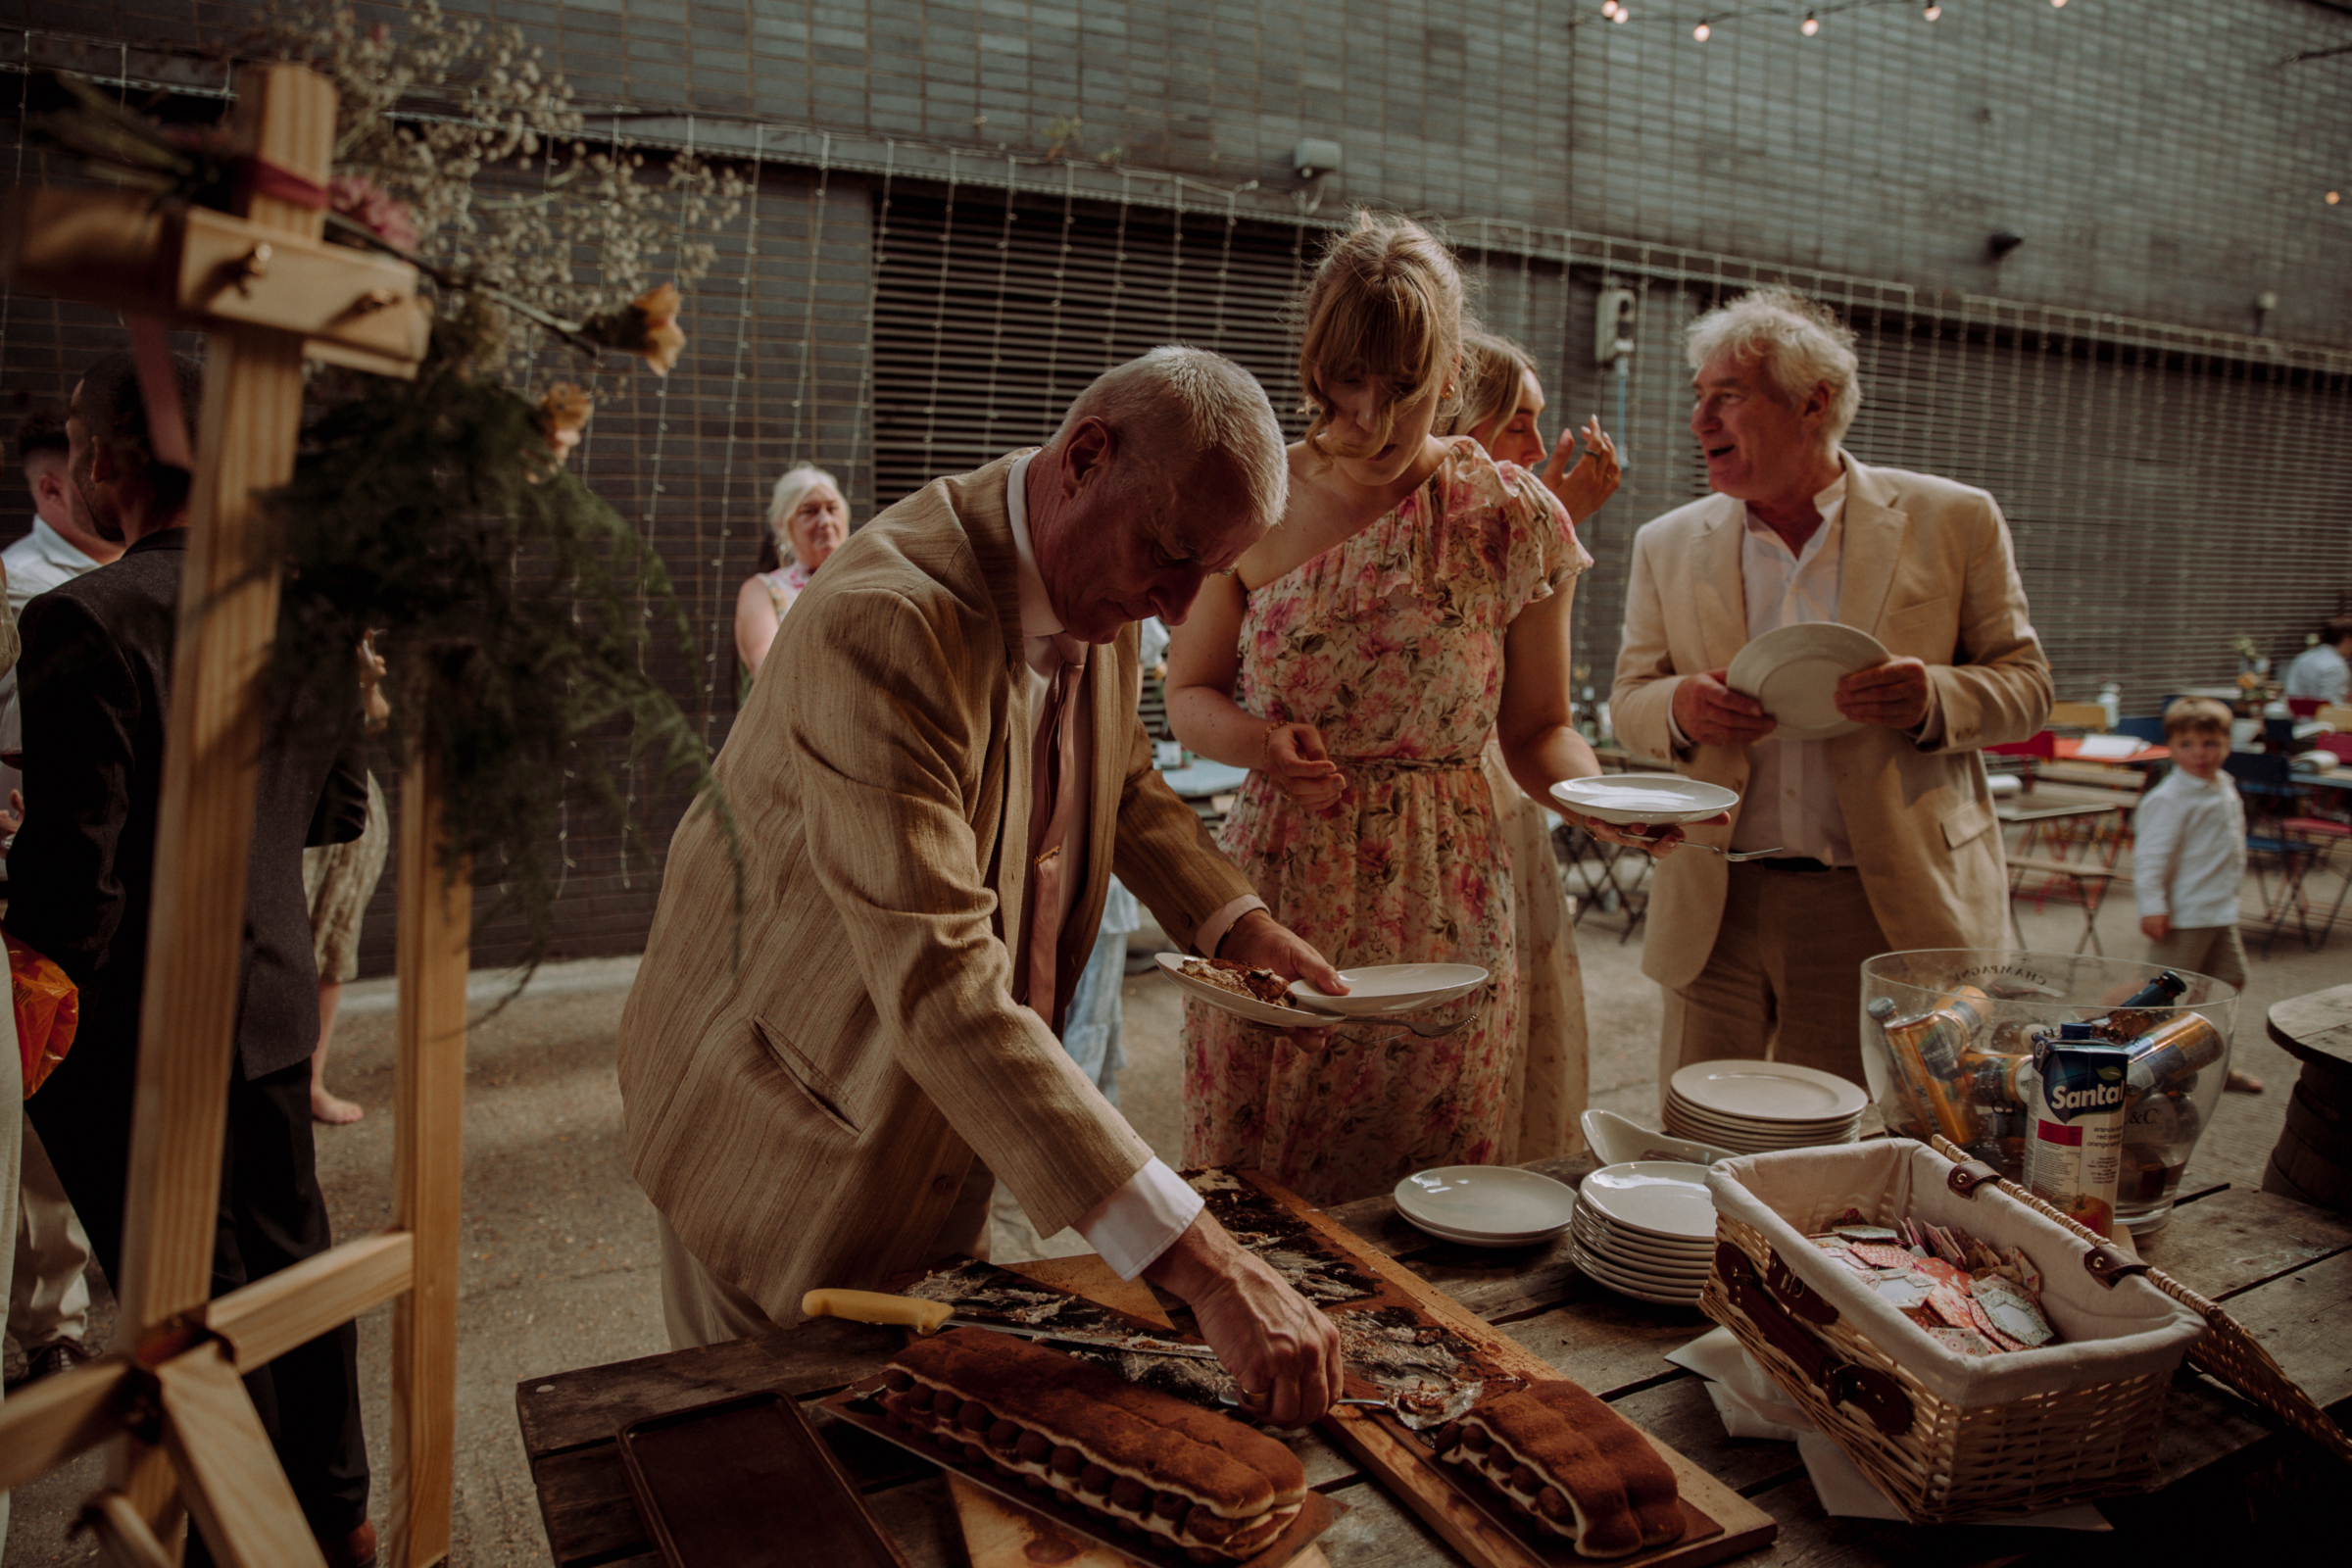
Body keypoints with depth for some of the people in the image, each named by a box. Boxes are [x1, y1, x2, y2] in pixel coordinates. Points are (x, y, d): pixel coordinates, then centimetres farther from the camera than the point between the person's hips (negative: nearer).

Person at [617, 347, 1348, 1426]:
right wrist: (1199, 1264, -44)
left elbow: (1124, 780, 15)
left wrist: (1233, 920, -4)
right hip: (794, 1115, -7)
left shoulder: (1092, 586, -6)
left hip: (946, 1118, 7)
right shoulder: (884, 624, -34)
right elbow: (941, 989, -41)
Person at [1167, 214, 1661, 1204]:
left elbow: (1537, 725, 6)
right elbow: (1187, 694, 6)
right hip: (1275, 904, 0)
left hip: (1444, 909, 0)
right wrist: (1262, 741, -14)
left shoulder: (1511, 519, -2)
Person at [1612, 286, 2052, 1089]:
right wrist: (1679, 708, -14)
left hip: (1890, 906, -1)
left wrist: (1932, 698, -18)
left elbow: (2025, 683, 4)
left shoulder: (1952, 521, 1)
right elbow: (1629, 699, 10)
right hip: (1716, 910, 2)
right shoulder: (1668, 545, 7)